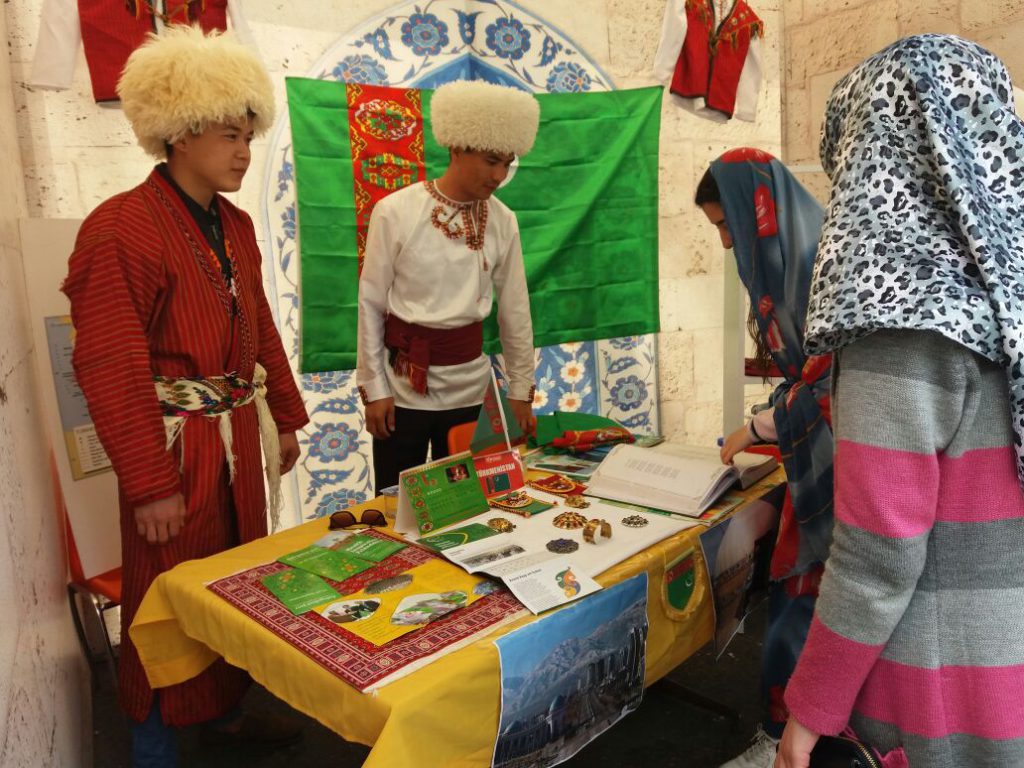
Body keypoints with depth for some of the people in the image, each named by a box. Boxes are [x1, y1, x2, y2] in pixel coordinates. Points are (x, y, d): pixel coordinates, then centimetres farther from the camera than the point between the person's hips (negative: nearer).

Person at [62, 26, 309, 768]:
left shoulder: (236, 225, 7)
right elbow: (111, 370, -18)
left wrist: (285, 419, 13)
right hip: (175, 447, -7)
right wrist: (149, 483, -17)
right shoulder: (121, 228, -16)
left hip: (239, 437, 7)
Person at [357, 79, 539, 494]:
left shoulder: (502, 221, -1)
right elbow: (370, 304, -5)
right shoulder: (395, 212, -10)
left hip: (470, 386, 3)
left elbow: (515, 310, 5)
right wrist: (373, 388, -5)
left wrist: (522, 390, 8)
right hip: (404, 383, -2)